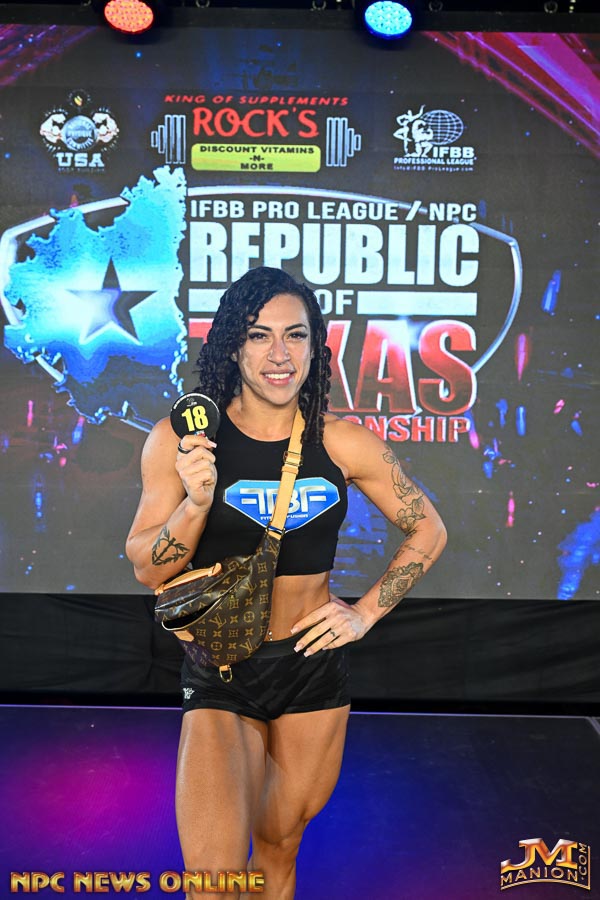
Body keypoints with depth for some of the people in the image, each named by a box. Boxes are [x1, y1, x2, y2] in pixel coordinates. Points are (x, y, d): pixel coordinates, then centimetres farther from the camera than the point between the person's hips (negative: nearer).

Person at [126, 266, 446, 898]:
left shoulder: (344, 443, -6)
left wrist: (365, 612, -2)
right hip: (219, 679, -2)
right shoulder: (181, 440, -8)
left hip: (314, 669, 2)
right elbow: (147, 569, -5)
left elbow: (428, 530, 7)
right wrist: (196, 502, -23)